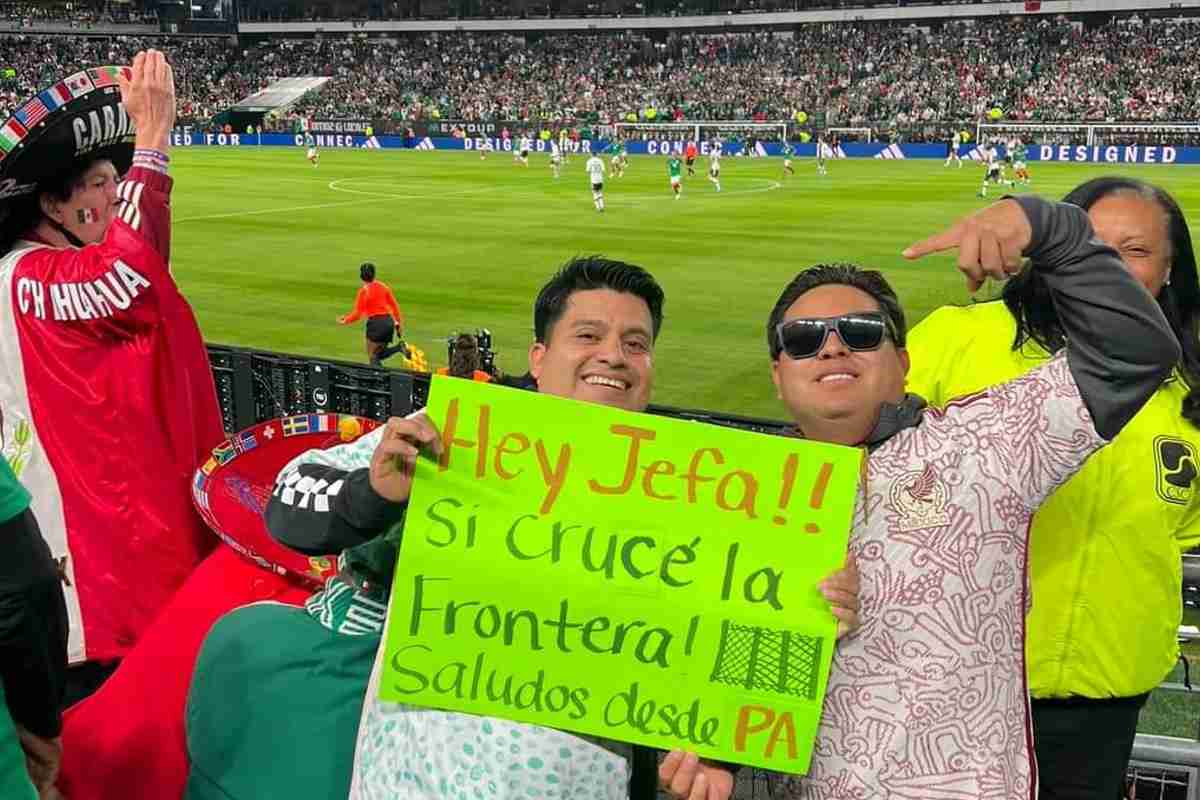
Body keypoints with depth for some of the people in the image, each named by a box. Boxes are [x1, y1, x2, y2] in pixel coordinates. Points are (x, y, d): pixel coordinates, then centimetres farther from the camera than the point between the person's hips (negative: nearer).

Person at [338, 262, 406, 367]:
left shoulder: (363, 291, -8)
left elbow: (357, 313, -8)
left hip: (375, 322, -6)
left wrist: (345, 320, 9)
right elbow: (394, 305, 10)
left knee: (373, 356, 2)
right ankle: (399, 347, -7)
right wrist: (398, 323, 17)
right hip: (389, 321, 6)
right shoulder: (383, 286, 8)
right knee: (380, 354, 16)